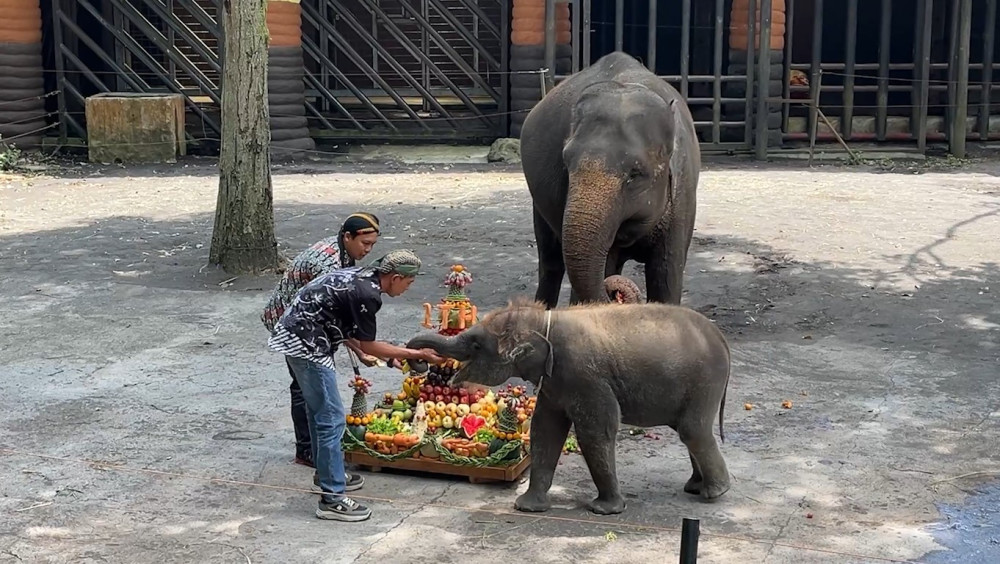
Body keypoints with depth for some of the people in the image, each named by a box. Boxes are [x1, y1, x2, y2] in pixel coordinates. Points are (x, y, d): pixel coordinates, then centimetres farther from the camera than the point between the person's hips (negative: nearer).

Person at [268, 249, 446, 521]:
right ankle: (332, 498, -5)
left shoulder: (362, 274, 9)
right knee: (332, 418, -7)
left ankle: (326, 472, 39)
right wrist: (416, 354, -4)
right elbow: (368, 346, -10)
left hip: (291, 335, 11)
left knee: (318, 411, 24)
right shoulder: (367, 295, -19)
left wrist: (359, 350, 24)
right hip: (307, 346, -11)